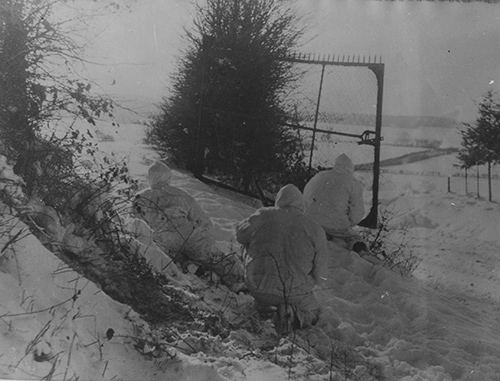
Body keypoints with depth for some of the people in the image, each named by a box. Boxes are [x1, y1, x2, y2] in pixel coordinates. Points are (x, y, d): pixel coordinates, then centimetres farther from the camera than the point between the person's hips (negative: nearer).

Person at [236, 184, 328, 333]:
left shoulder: (264, 216, -8)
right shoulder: (316, 230, -6)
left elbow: (241, 234, 9)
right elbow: (317, 271, 2)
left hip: (259, 287, 1)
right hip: (296, 293, -1)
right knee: (310, 316, 27)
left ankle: (262, 302, 26)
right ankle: (289, 308, -1)